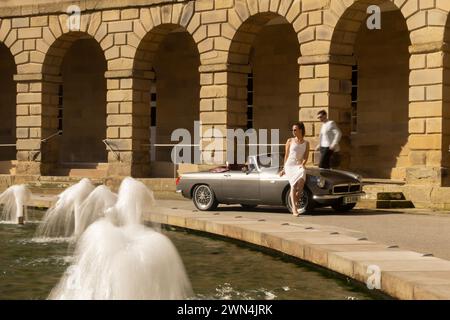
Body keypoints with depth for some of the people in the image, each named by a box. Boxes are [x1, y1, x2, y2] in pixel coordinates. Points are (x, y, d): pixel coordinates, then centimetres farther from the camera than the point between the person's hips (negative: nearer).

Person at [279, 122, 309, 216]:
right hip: (289, 165, -1)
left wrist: (302, 164, -13)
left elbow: (306, 157, 7)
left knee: (303, 173, -34)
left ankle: (297, 195, -15)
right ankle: (294, 209, -29)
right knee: (293, 183, -23)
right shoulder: (290, 141, 9)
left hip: (299, 166, 1)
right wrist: (284, 169, 14)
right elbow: (286, 155, 13)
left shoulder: (306, 143, 11)